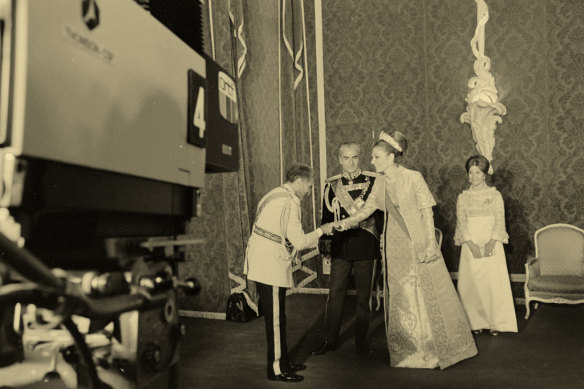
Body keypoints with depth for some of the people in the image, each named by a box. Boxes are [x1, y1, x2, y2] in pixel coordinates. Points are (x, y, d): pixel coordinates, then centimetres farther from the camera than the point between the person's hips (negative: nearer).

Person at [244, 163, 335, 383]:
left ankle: (282, 362, 29)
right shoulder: (289, 202, -16)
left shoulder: (278, 196, 15)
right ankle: (276, 370, 13)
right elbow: (299, 241, -17)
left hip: (265, 265, 10)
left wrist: (316, 241, 17)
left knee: (277, 317, 17)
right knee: (275, 319, 1)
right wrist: (321, 231, -3)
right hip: (271, 268, -10)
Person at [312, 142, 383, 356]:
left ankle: (361, 339, 23)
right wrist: (325, 242, 7)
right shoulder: (332, 184, 5)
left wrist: (383, 241, -1)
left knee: (364, 295, 8)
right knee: (335, 294, 3)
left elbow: (382, 212, 4)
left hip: (366, 245, -1)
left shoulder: (373, 181, 0)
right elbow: (327, 215, 10)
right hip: (341, 246, 1)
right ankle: (330, 339, 14)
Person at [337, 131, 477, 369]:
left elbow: (427, 214, -9)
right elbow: (366, 210, 7)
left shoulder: (413, 178, -11)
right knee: (400, 300, 10)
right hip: (395, 248, 5)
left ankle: (435, 351, 21)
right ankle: (410, 352, 25)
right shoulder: (380, 183, 5)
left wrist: (430, 245, -14)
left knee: (428, 297, 3)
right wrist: (342, 224, -5)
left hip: (418, 246, -5)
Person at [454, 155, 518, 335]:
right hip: (471, 245, 1)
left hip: (492, 245, -1)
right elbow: (461, 222, 1)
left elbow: (499, 220, -1)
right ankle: (476, 322, 9)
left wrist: (492, 242, -15)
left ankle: (496, 322, 7)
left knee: (494, 282, -4)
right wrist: (471, 244, -13)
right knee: (472, 283, 0)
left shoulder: (495, 195, 6)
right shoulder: (463, 197, 8)